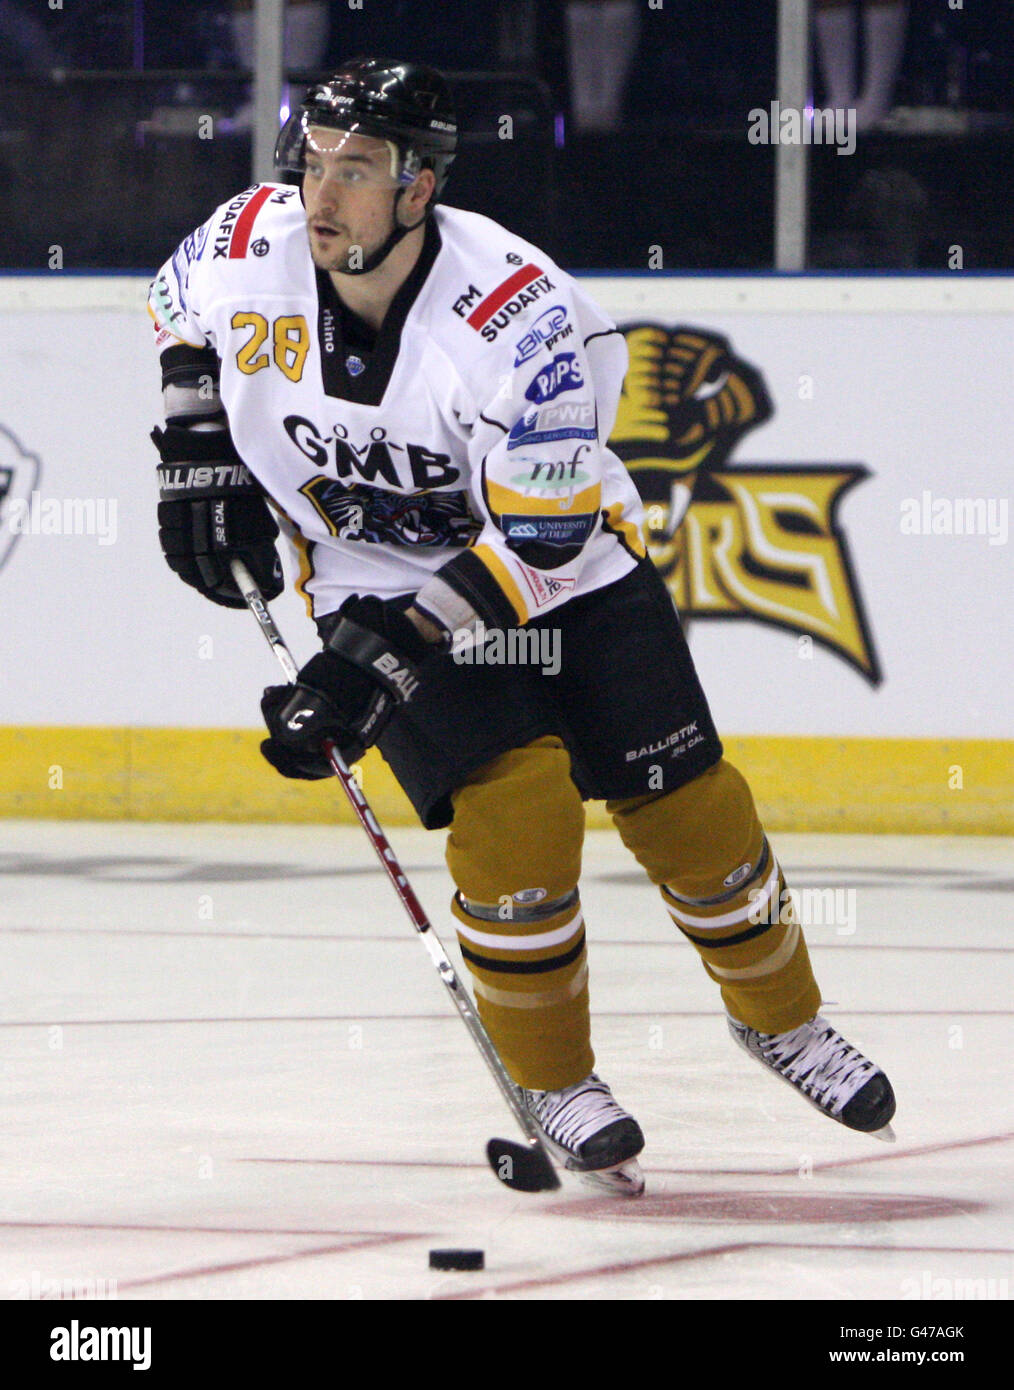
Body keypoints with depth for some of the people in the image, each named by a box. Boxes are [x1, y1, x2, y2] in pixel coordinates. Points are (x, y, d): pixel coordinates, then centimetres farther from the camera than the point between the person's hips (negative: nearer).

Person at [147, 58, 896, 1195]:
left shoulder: (518, 315, -31)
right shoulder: (255, 246, -19)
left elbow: (536, 544, -28)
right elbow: (181, 310, 9)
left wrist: (387, 660, -34)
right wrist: (199, 444, -1)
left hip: (565, 558, -1)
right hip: (376, 574, 1)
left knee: (684, 802, -2)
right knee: (510, 803, -19)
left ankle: (778, 1015, 27)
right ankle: (552, 1081, 0)